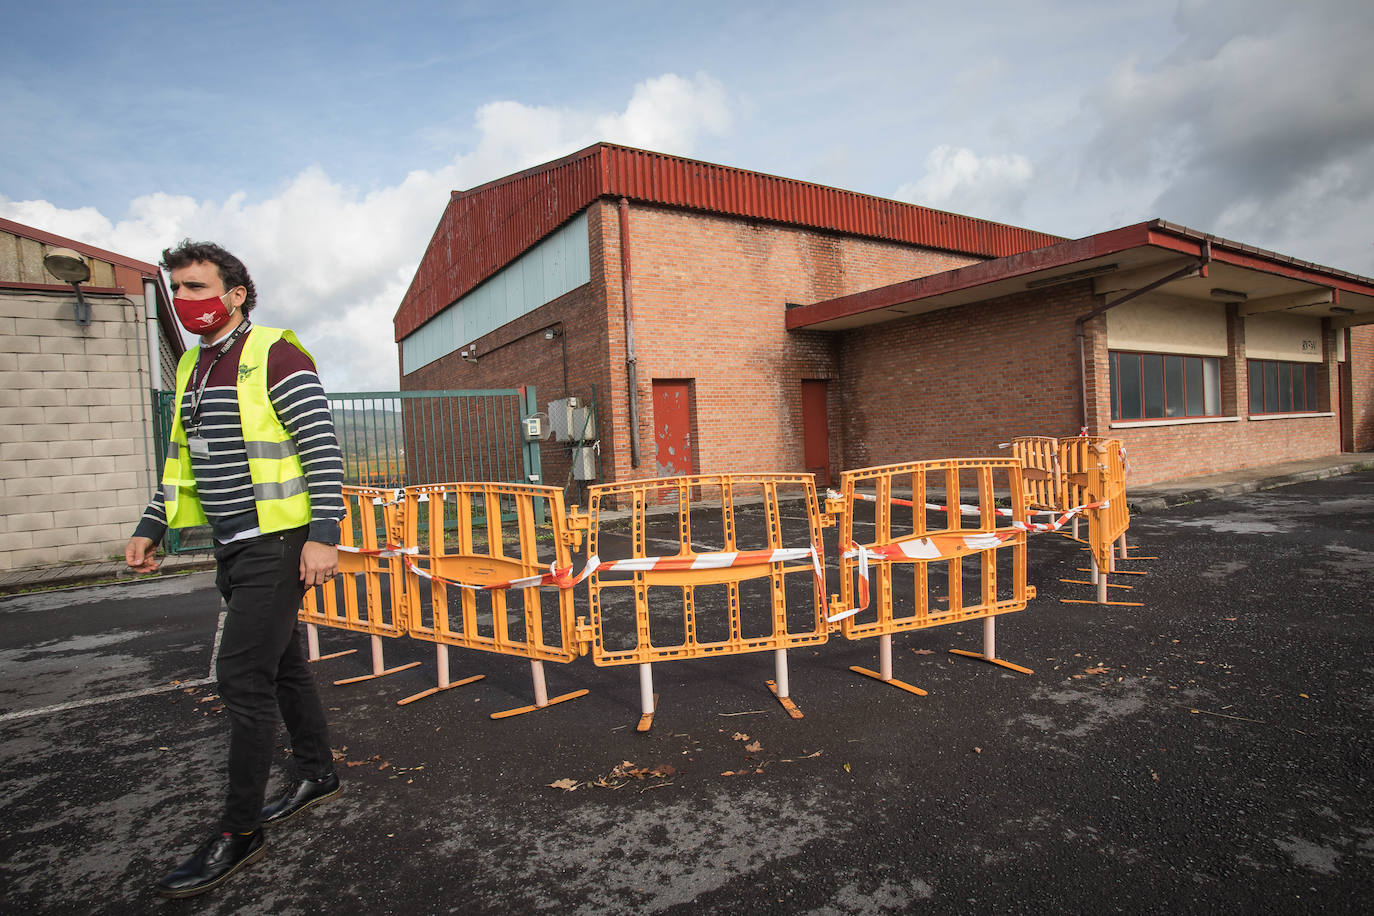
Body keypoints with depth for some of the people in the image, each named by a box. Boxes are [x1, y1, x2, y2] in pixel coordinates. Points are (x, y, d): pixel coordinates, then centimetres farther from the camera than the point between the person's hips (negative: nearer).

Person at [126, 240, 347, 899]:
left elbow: (322, 448, -16)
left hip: (277, 543, -8)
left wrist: (323, 535, -21)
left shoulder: (275, 356, -11)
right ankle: (318, 775, 33)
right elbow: (183, 460, 23)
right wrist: (151, 526, 18)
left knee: (243, 677, -7)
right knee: (281, 666, 17)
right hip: (231, 547, 8)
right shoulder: (190, 367, 15)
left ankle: (239, 832, 7)